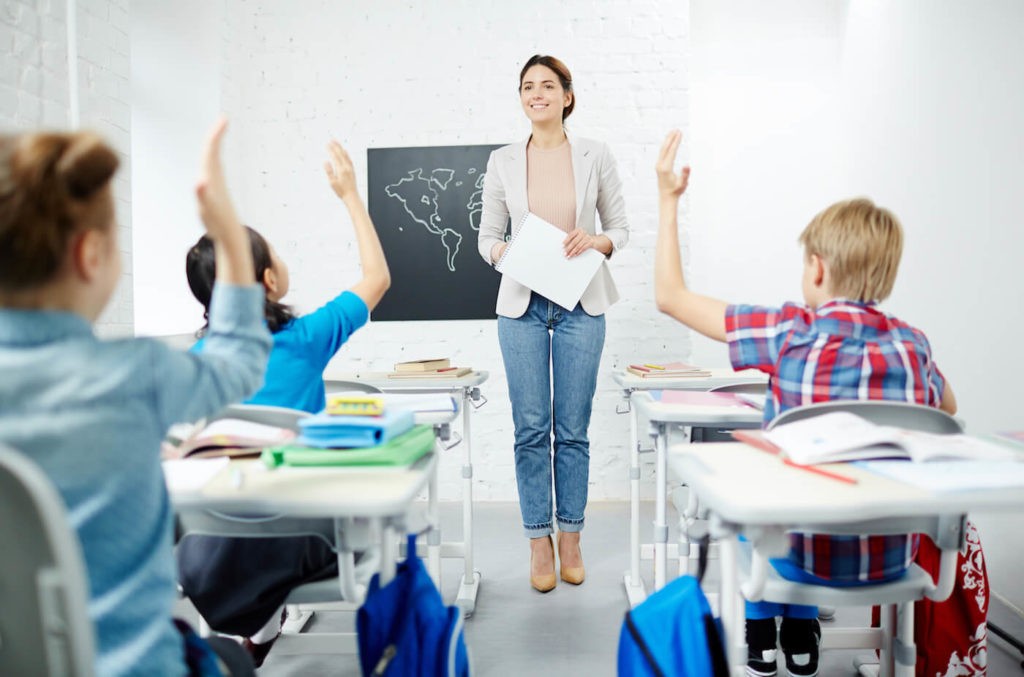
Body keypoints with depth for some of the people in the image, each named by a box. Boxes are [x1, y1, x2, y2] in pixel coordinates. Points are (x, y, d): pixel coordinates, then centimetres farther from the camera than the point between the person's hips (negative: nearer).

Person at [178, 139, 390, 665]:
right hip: (291, 537, -4)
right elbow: (377, 278, 2)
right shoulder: (304, 339, -11)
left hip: (211, 552, 5)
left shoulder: (198, 360, -1)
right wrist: (350, 194, 9)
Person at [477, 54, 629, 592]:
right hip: (523, 304, 1)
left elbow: (621, 229, 8)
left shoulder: (595, 156, 3)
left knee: (573, 428, 6)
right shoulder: (502, 162, 5)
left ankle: (570, 538, 21)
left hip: (580, 304, 0)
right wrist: (505, 252, -13)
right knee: (531, 428, 3)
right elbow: (487, 236, 9)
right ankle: (539, 542, 17)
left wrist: (595, 240, -13)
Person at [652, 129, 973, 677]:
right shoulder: (913, 343, -4)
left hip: (810, 555, -3)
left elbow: (670, 296, -8)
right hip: (893, 557, 4)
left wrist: (668, 200, -2)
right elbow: (947, 410, 19)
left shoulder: (788, 331, -16)